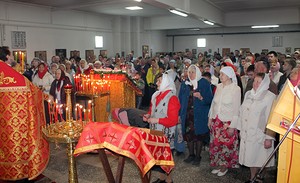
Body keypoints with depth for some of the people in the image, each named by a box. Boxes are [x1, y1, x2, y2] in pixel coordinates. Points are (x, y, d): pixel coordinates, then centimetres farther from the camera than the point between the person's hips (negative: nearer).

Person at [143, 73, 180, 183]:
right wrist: (148, 115, 2)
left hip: (165, 133, -7)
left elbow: (173, 120, -19)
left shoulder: (172, 98, -15)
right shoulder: (156, 96, 9)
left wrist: (157, 120, -21)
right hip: (155, 131, 7)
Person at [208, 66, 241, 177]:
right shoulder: (219, 87, 4)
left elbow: (236, 108, -12)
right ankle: (218, 165, 29)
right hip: (216, 120, 5)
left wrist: (232, 126, -13)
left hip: (227, 122, -5)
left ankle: (225, 166, 26)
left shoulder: (236, 89, -12)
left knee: (226, 145, 6)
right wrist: (210, 118, 10)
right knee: (215, 144, 12)